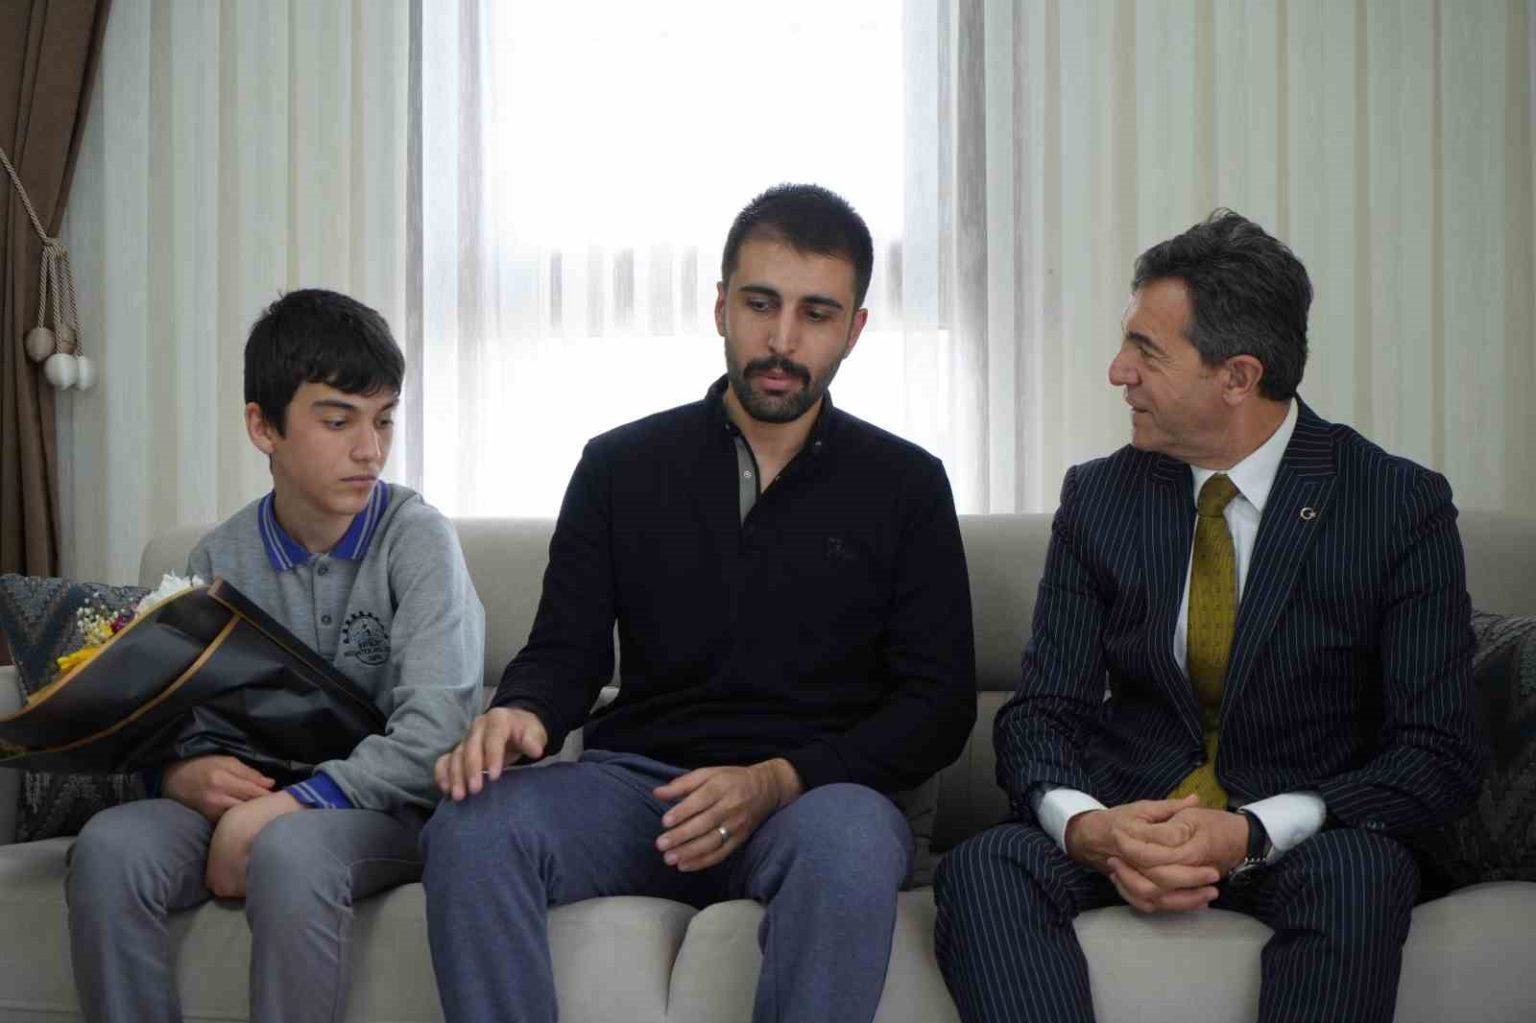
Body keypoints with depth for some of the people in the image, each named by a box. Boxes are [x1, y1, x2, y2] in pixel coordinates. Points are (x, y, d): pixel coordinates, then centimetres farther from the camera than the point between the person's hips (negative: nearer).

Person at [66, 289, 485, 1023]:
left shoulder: (415, 538, -8)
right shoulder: (219, 561, 5)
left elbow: (438, 726, -19)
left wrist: (287, 805, -24)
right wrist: (185, 777, -16)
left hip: (385, 807, -4)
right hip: (254, 801, 4)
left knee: (287, 849, -37)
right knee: (108, 846, -25)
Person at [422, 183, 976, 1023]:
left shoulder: (906, 486, 7)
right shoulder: (621, 466, 11)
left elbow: (938, 705, 2)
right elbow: (564, 651, 9)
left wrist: (777, 781, -14)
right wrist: (520, 714, -17)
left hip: (813, 793, -1)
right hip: (638, 785, 2)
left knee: (851, 841, -39)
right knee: (471, 830, -30)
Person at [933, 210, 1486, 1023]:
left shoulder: (1402, 507, -4)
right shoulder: (1098, 498, 5)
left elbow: (1438, 752, -8)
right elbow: (1041, 711, 2)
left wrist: (1252, 833, -23)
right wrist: (1087, 826, -22)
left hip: (1304, 837, -2)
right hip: (1123, 814, 2)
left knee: (1357, 875, -37)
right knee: (982, 870, -29)